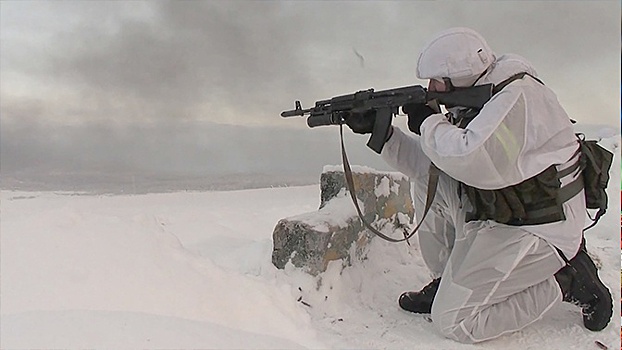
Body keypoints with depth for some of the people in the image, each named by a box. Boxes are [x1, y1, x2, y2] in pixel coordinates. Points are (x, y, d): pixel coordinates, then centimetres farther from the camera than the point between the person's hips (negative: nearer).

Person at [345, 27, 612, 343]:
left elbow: (476, 162, -36)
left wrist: (428, 124, -19)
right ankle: (448, 282, 9)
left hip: (534, 231, -9)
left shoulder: (518, 94, -20)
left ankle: (567, 279, 1)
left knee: (452, 321, -8)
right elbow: (427, 164, 7)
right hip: (500, 218, 9)